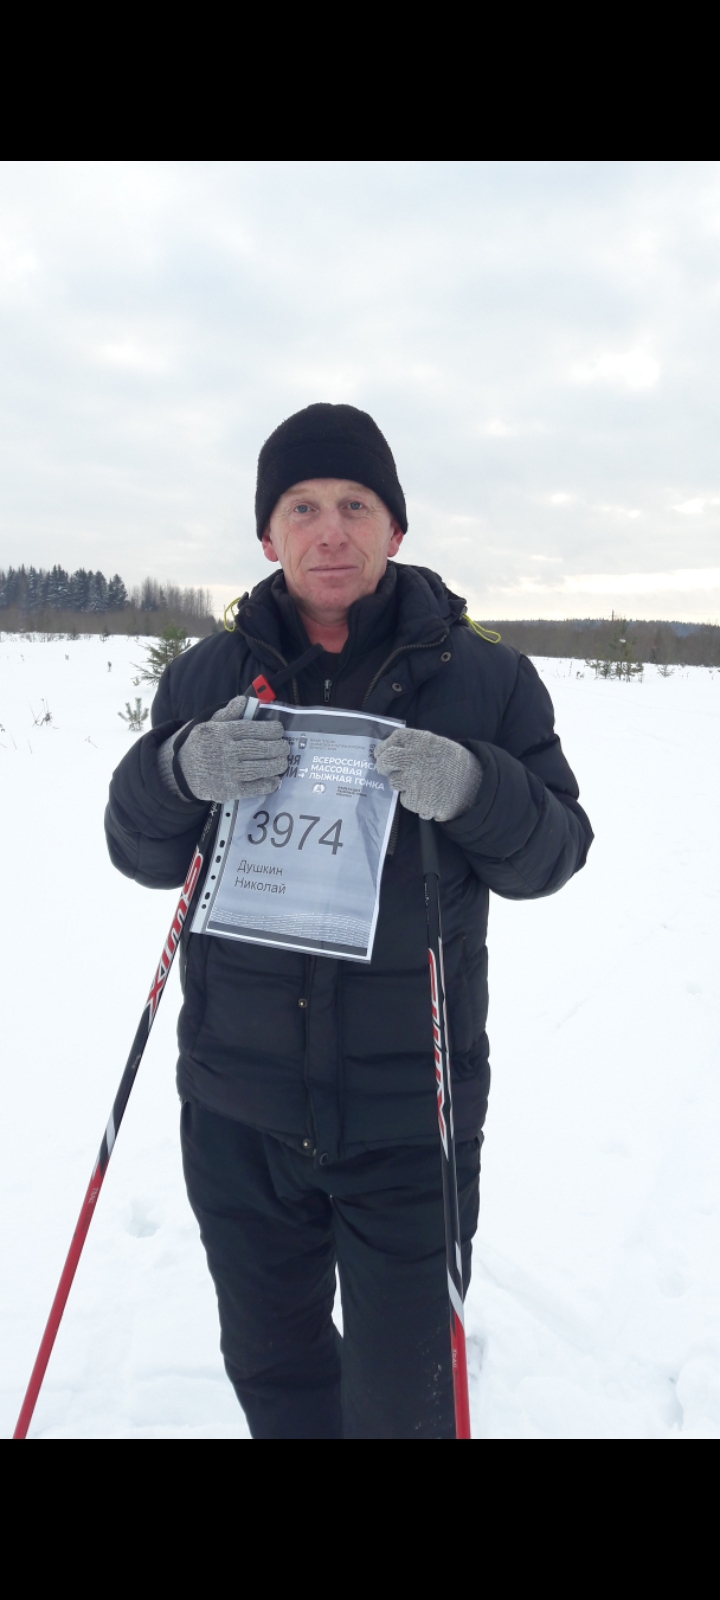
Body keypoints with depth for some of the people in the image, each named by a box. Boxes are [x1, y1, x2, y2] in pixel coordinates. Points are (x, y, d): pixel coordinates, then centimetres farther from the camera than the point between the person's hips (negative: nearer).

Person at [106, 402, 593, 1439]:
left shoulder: (486, 680, -4)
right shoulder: (207, 677, 3)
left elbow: (556, 850, -4)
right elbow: (141, 852, 1)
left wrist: (473, 791, -26)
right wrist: (180, 771, -21)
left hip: (408, 1110, -2)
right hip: (239, 1107, 3)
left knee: (400, 1396, 12)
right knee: (269, 1361, 22)